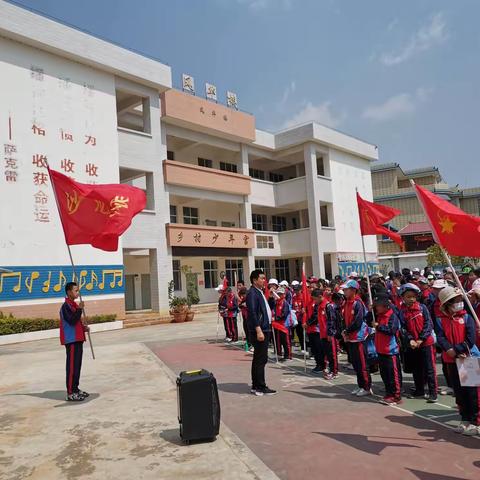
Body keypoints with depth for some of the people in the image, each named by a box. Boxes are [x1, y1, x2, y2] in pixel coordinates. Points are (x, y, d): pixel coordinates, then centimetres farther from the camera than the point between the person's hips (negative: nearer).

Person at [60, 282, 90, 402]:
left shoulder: (74, 304, 16)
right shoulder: (66, 306, -14)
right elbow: (72, 321, -24)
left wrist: (84, 327, 8)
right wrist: (80, 309, -26)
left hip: (78, 339, 9)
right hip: (71, 340, -9)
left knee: (77, 365, 14)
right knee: (72, 366, -7)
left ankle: (75, 389, 22)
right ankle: (70, 393, -2)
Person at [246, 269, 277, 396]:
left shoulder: (259, 292, 16)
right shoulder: (252, 293, -14)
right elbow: (252, 313, -22)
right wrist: (258, 330, -25)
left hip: (264, 329, 10)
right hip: (259, 330, -10)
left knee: (259, 359, 14)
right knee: (261, 359, -5)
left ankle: (256, 386, 23)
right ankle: (260, 388, 2)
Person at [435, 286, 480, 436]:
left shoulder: (466, 317, -4)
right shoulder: (440, 320, 1)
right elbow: (440, 339, -10)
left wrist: (455, 350, -18)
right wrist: (451, 351, -25)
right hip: (452, 361, 3)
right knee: (459, 392, 13)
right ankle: (465, 420, 28)